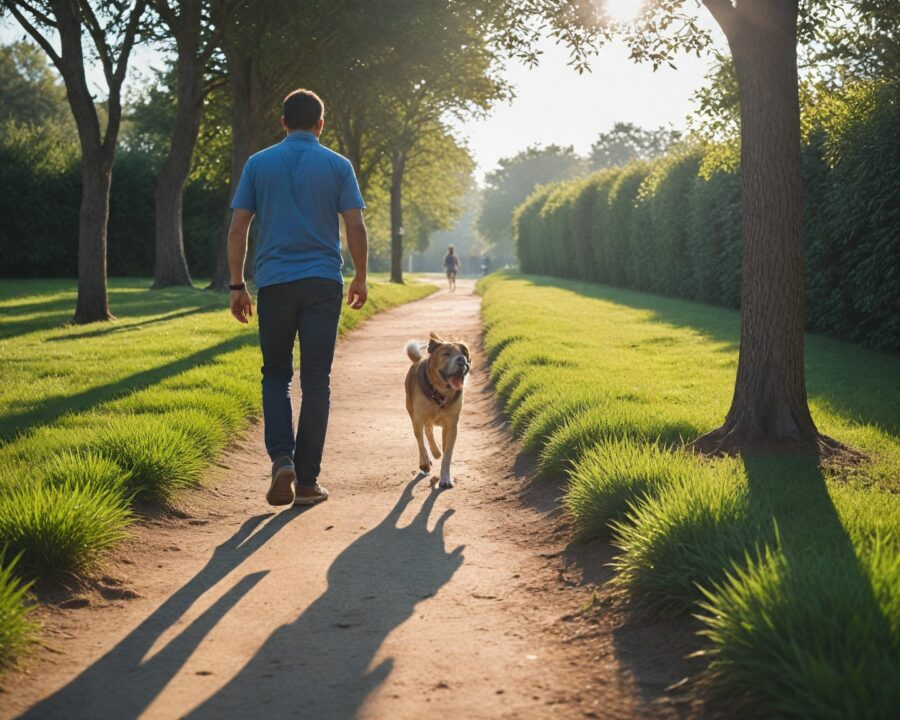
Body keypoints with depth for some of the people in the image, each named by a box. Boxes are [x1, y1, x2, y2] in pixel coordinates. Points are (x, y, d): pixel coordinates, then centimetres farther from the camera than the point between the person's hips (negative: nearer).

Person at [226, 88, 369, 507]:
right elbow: (355, 227, -2)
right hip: (323, 283, -1)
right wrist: (360, 280, 11)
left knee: (276, 374, 14)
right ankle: (307, 481, 5)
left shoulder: (258, 164, 5)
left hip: (274, 284, 1)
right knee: (316, 381, 3)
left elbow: (237, 229, 2)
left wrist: (237, 285, 7)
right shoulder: (337, 166, 3)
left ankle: (281, 458, -6)